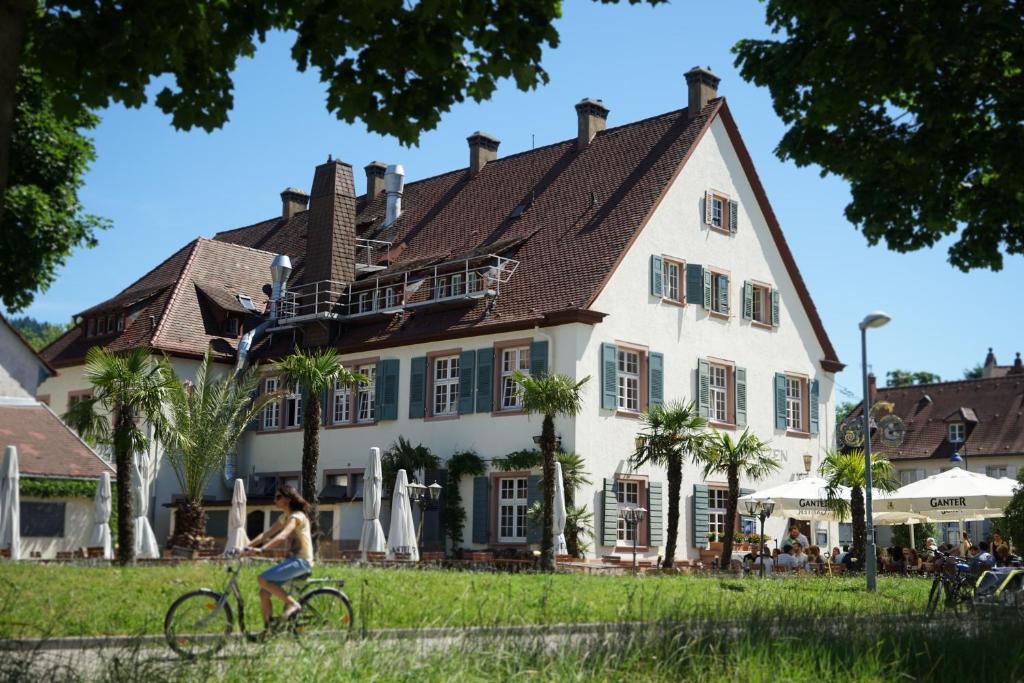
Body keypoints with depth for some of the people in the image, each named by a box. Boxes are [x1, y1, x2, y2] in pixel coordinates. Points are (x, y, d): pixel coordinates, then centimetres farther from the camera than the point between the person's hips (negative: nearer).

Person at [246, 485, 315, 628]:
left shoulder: (297, 516, -12)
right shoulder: (285, 517, 16)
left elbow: (282, 536, -28)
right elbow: (266, 534, 12)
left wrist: (261, 549, -38)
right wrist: (247, 546, 0)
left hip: (301, 561, -9)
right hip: (292, 560, 9)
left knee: (263, 579, -22)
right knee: (263, 593, -1)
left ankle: (292, 604, -12)